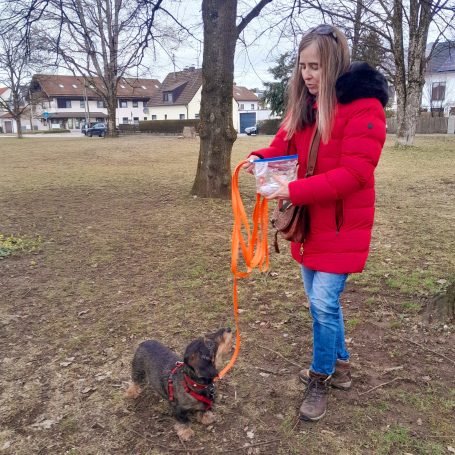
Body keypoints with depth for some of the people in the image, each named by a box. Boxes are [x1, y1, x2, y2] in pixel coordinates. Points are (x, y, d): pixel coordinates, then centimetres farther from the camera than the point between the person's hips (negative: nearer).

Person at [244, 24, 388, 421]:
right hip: (308, 220, 8)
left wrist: (295, 191, -27)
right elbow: (285, 144, 12)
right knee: (320, 299, 16)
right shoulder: (303, 104, 8)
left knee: (324, 303, -4)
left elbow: (354, 173, -23)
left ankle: (321, 379, 20)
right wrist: (261, 159, -11)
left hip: (341, 223, -7)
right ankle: (338, 364, 38)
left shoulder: (363, 107, -16)